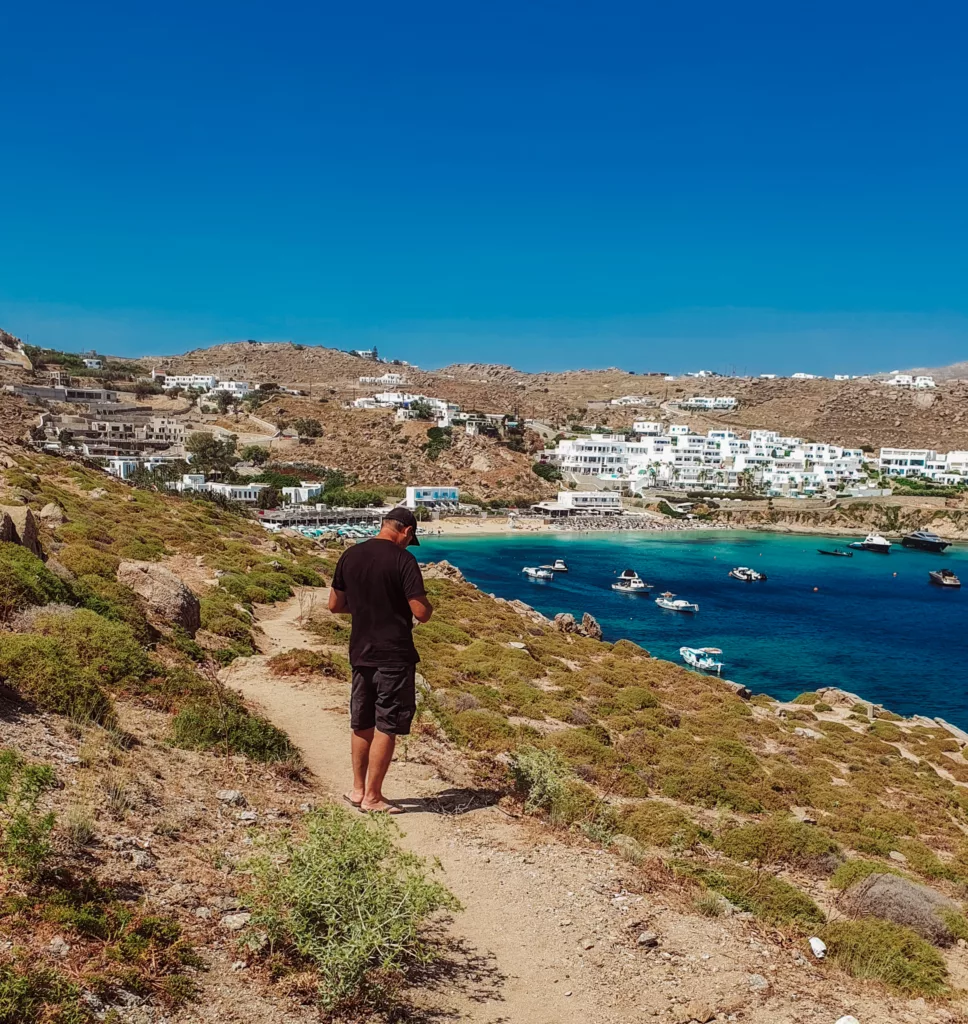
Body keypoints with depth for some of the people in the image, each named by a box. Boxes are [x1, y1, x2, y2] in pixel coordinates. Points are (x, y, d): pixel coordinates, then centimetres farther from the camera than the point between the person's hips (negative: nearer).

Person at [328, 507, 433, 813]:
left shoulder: (350, 556, 4)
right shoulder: (403, 559, -15)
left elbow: (335, 605, 11)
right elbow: (421, 612, -18)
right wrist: (428, 607, 4)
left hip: (360, 653, 6)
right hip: (394, 656, -6)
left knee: (362, 724, 18)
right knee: (386, 727, 4)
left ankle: (358, 789, 28)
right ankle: (372, 797, 10)